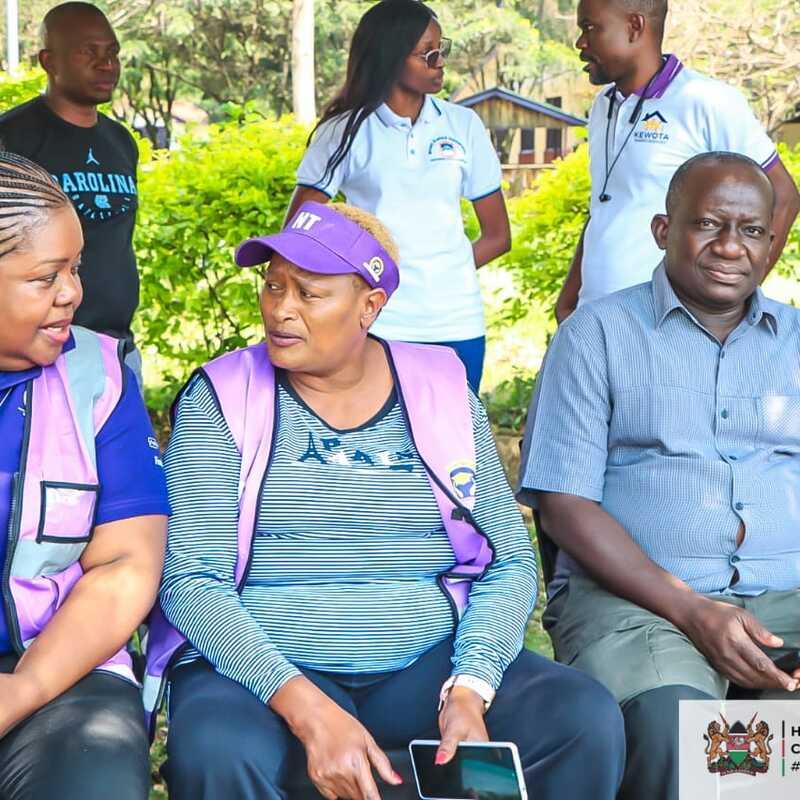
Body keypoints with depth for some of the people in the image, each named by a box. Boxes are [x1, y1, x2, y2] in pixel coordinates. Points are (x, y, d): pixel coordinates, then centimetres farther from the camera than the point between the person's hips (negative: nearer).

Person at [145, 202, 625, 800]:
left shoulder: (443, 391, 6)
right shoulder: (222, 398, 0)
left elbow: (510, 561, 5)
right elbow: (191, 580, -8)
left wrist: (470, 690, -14)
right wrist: (306, 710, -22)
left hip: (428, 663, 2)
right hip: (260, 667, -2)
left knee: (589, 722, -22)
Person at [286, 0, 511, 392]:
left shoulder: (463, 125, 7)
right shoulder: (346, 131, 0)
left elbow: (497, 235, 13)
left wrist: (442, 272, 5)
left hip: (457, 325, 2)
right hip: (377, 327, -2)